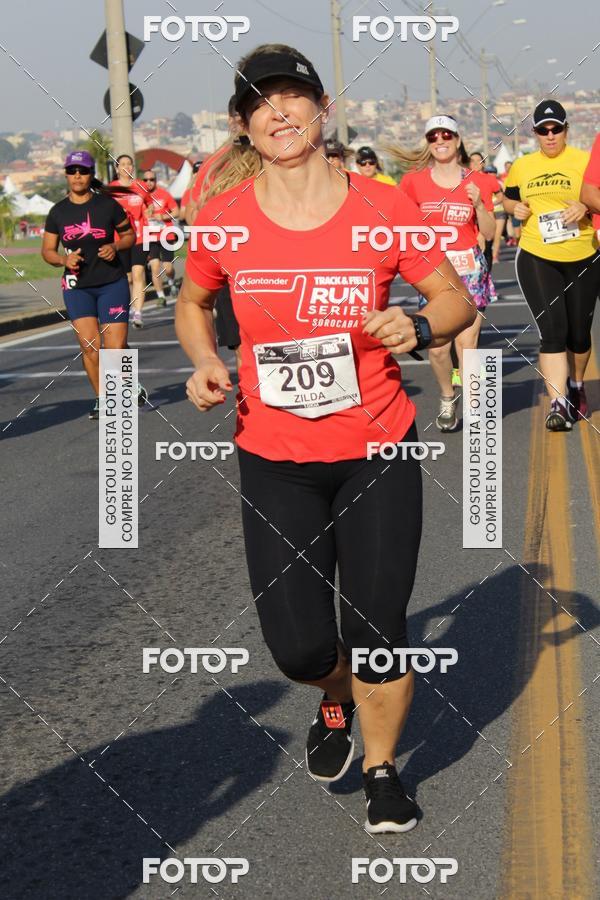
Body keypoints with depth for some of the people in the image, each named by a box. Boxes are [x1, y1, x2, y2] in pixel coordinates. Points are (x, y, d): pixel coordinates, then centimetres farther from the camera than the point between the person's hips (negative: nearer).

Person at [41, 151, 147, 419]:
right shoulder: (58, 212, 4)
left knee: (116, 347, -8)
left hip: (112, 283, -2)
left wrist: (116, 247, -10)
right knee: (89, 346, -8)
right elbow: (47, 250, 10)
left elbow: (130, 234, 11)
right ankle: (101, 398, 10)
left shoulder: (108, 205, -1)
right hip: (77, 286, 2)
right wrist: (64, 259, -10)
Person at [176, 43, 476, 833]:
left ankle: (382, 767, 31)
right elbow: (192, 304, 15)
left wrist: (420, 329, -19)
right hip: (275, 462, 1)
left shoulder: (382, 207, -7)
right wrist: (205, 363, -5)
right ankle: (336, 702, 39)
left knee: (378, 630, 3)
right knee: (298, 644, 0)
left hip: (379, 451, -1)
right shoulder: (224, 219, -5)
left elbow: (456, 298, 3)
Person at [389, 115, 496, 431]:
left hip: (470, 269, 0)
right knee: (437, 347, -4)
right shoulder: (415, 181, 2)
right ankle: (447, 397, 23)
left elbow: (489, 233, 5)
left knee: (467, 344, -5)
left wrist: (479, 204, -11)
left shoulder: (477, 181, 4)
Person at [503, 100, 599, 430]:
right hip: (536, 257, 1)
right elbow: (508, 199, 20)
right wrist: (514, 208, -2)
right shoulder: (521, 166, 7)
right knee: (552, 331, -11)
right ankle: (558, 404, -12)